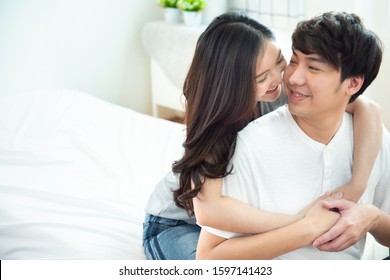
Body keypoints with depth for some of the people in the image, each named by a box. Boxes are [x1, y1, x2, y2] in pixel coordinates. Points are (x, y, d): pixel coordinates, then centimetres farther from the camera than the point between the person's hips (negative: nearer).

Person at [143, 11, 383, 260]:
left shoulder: (283, 89, -22)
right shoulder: (213, 121, -32)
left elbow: (367, 108, -28)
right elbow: (209, 209, -48)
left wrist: (356, 187, -40)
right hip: (177, 223, -4)